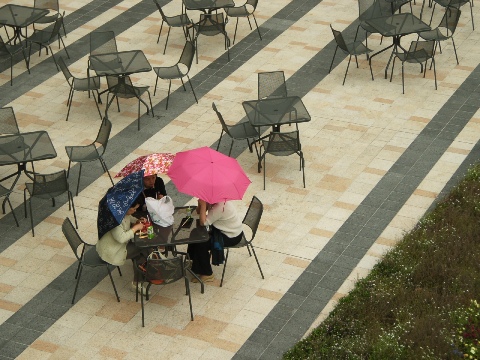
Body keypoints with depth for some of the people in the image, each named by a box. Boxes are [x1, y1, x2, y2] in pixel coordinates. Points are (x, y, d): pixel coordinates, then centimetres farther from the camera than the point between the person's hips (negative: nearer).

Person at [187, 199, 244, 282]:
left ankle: (207, 274, 3)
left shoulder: (220, 207, -35)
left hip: (232, 236, -9)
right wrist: (201, 203, -19)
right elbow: (198, 212, 2)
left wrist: (203, 205, -34)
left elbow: (203, 222, -32)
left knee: (201, 244, -14)